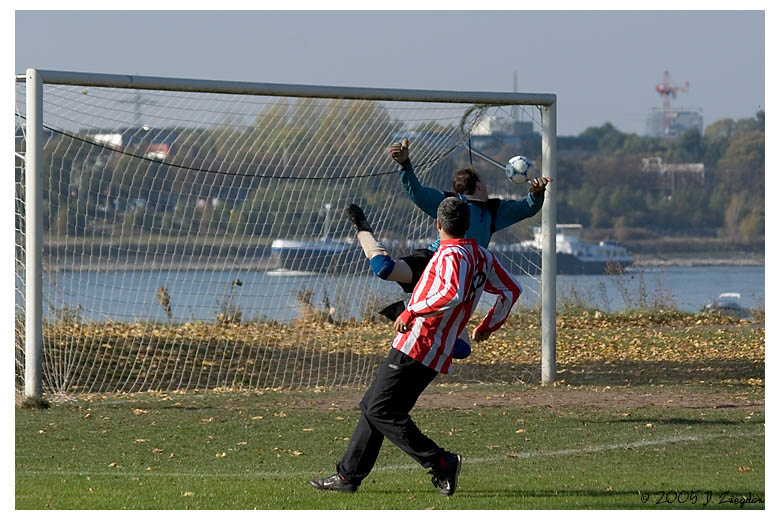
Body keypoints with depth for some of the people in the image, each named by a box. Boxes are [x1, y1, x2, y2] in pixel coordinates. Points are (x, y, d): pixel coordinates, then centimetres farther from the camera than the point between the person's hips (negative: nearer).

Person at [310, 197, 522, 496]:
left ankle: (440, 463, -10)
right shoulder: (482, 256, 12)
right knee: (372, 406, 15)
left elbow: (452, 293, -33)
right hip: (437, 353, 10)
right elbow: (511, 290, 22)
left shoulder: (451, 255, -14)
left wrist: (412, 312, -25)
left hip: (416, 345, -10)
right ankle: (348, 475, 17)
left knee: (380, 410, -9)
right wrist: (488, 327, 34)